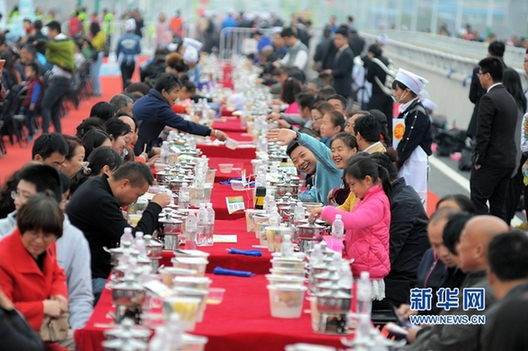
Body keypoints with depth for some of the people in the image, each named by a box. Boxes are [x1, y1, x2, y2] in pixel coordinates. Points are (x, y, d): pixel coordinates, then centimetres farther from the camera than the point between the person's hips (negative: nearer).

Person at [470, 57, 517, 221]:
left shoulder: (489, 98, -14)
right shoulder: (509, 98, 14)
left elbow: (483, 133, -18)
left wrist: (478, 159, -10)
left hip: (491, 161, -9)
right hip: (508, 160, 9)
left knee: (478, 201, -6)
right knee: (498, 203, 12)